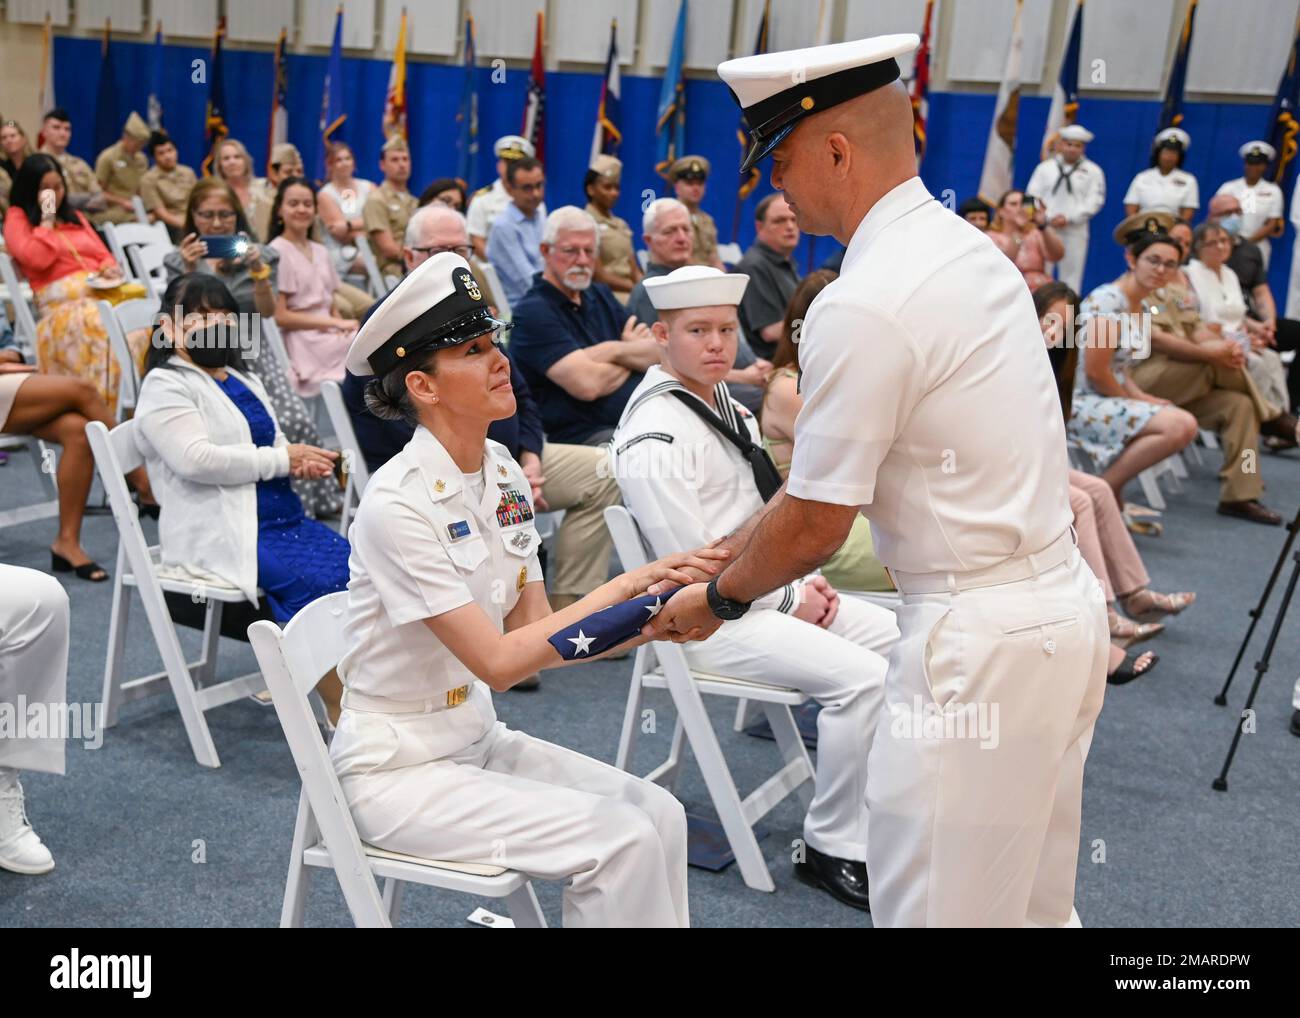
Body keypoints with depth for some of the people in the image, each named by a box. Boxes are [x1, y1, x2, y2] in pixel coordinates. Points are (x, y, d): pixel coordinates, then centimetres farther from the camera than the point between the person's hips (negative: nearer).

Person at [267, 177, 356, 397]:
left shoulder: (320, 252, 20)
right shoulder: (277, 252, -2)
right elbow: (279, 316, -9)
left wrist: (342, 326, -5)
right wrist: (335, 323, -12)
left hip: (329, 335, 7)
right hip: (300, 342, -7)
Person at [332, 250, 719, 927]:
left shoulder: (504, 474, 2)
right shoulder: (397, 504, -22)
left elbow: (538, 630, 1)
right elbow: (498, 662, -23)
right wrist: (619, 589, -22)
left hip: (475, 739, 7)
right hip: (398, 768, -7)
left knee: (657, 813, -8)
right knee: (620, 841, -18)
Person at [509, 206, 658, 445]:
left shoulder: (600, 295, 20)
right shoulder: (533, 312, -4)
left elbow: (659, 350, 9)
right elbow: (588, 384, -15)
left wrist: (611, 351, -9)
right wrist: (633, 354, 5)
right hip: (586, 437, -8)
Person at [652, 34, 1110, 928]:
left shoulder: (864, 306, -20)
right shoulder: (968, 247, 9)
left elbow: (815, 525, -13)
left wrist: (718, 601, 4)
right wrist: (729, 551, 17)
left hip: (978, 642, -9)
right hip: (1065, 603, 10)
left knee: (937, 906, 5)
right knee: (1034, 901, 22)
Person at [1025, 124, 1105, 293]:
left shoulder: (1093, 171, 7)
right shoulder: (1045, 167, 11)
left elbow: (1095, 201, -1)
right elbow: (1033, 195, 5)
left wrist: (1068, 218, -10)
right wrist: (1048, 218, -10)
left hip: (1075, 230, -1)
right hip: (1045, 228, 1)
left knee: (1071, 276, 0)